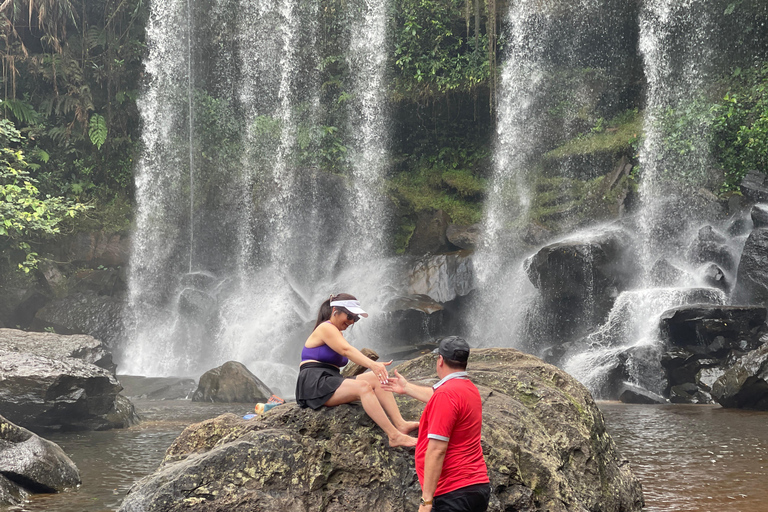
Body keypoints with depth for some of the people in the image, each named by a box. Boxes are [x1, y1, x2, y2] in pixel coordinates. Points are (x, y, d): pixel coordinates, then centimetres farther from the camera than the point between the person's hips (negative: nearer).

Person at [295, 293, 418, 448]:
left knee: (376, 378, -10)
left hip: (330, 382, 9)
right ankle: (394, 436, -38)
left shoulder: (336, 333, 27)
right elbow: (347, 350, -24)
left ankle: (400, 424, -24)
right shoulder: (325, 328, -7)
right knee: (363, 387, -29)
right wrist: (373, 365, -38)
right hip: (314, 385, -9)